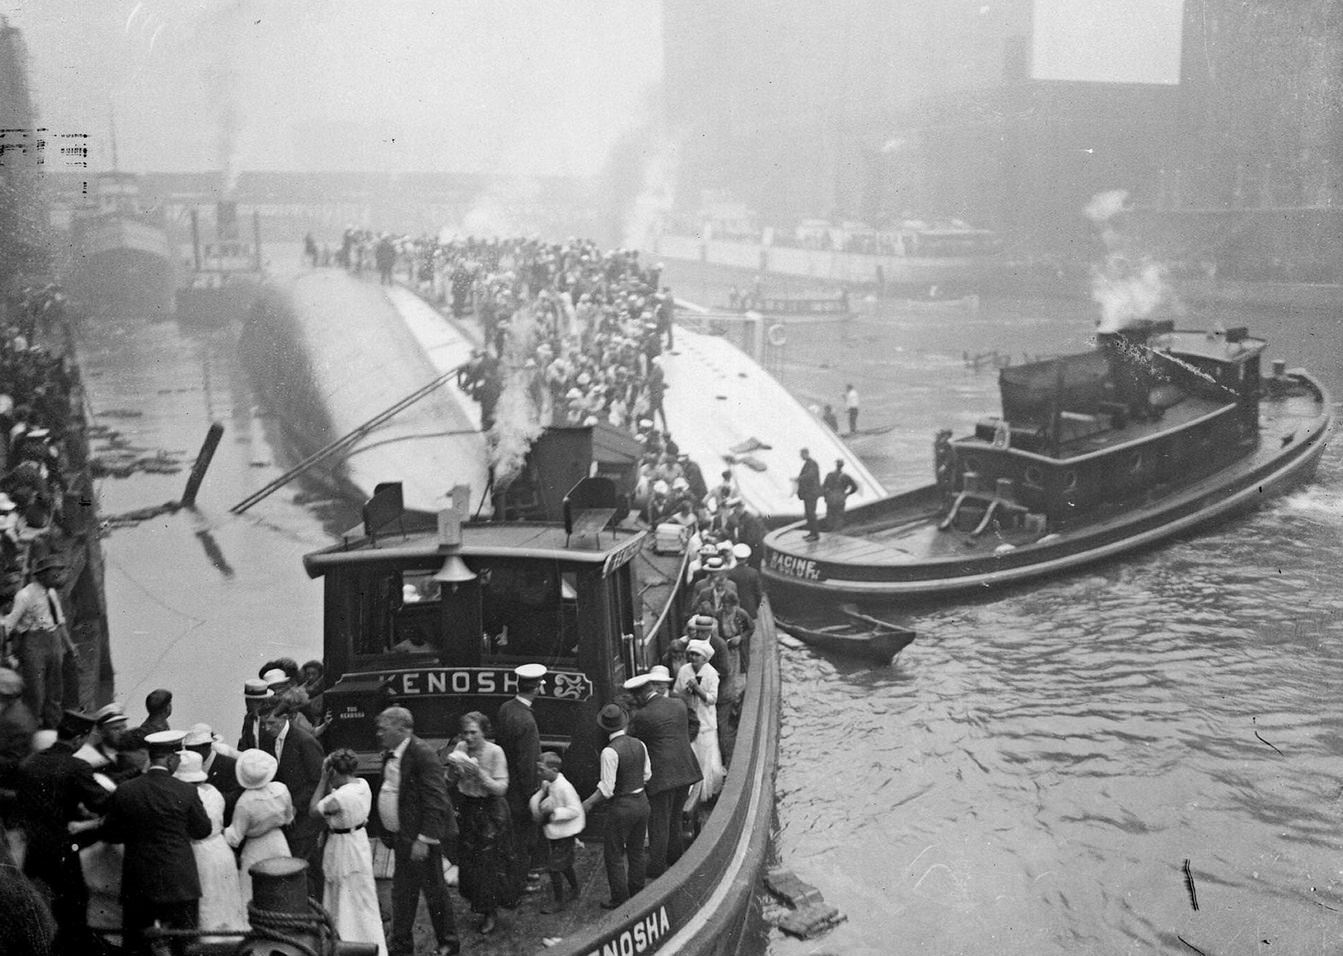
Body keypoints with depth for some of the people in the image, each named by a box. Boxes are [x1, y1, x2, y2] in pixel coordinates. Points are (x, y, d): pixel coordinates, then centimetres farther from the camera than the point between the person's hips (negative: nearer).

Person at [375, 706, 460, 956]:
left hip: (420, 838, -8)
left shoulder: (422, 754, -20)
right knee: (402, 891, 17)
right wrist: (388, 833, 11)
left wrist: (424, 839, -24)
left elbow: (436, 801, -23)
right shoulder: (390, 755, 8)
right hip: (401, 837, 8)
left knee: (434, 891, 6)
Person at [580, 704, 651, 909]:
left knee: (614, 855, 9)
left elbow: (607, 789, -20)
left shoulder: (610, 752, -22)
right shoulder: (639, 745, -1)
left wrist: (588, 804, -9)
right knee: (637, 850, 20)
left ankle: (620, 899, 16)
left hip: (622, 807, -7)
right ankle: (637, 894, 33)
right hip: (641, 801, 7)